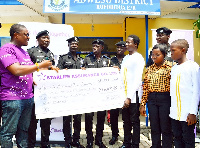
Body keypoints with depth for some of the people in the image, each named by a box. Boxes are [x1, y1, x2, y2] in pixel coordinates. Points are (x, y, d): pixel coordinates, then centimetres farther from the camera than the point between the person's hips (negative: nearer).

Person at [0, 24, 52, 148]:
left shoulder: (24, 51, 19)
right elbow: (17, 70, -20)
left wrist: (32, 78, 11)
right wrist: (40, 66, -14)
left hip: (28, 97, 9)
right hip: (12, 98, -8)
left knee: (24, 130, 14)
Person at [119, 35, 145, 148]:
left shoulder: (138, 58, -9)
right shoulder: (125, 58, 15)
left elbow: (137, 79, -16)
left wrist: (130, 97, -19)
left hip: (133, 95, -7)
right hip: (124, 94, 7)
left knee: (134, 121, 3)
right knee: (126, 120, 14)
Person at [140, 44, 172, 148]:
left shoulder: (169, 68, -5)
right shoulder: (149, 69, 9)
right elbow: (145, 88, 10)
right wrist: (143, 104, 7)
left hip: (165, 99, -4)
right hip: (152, 100, 5)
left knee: (166, 128, 4)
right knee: (154, 128, 13)